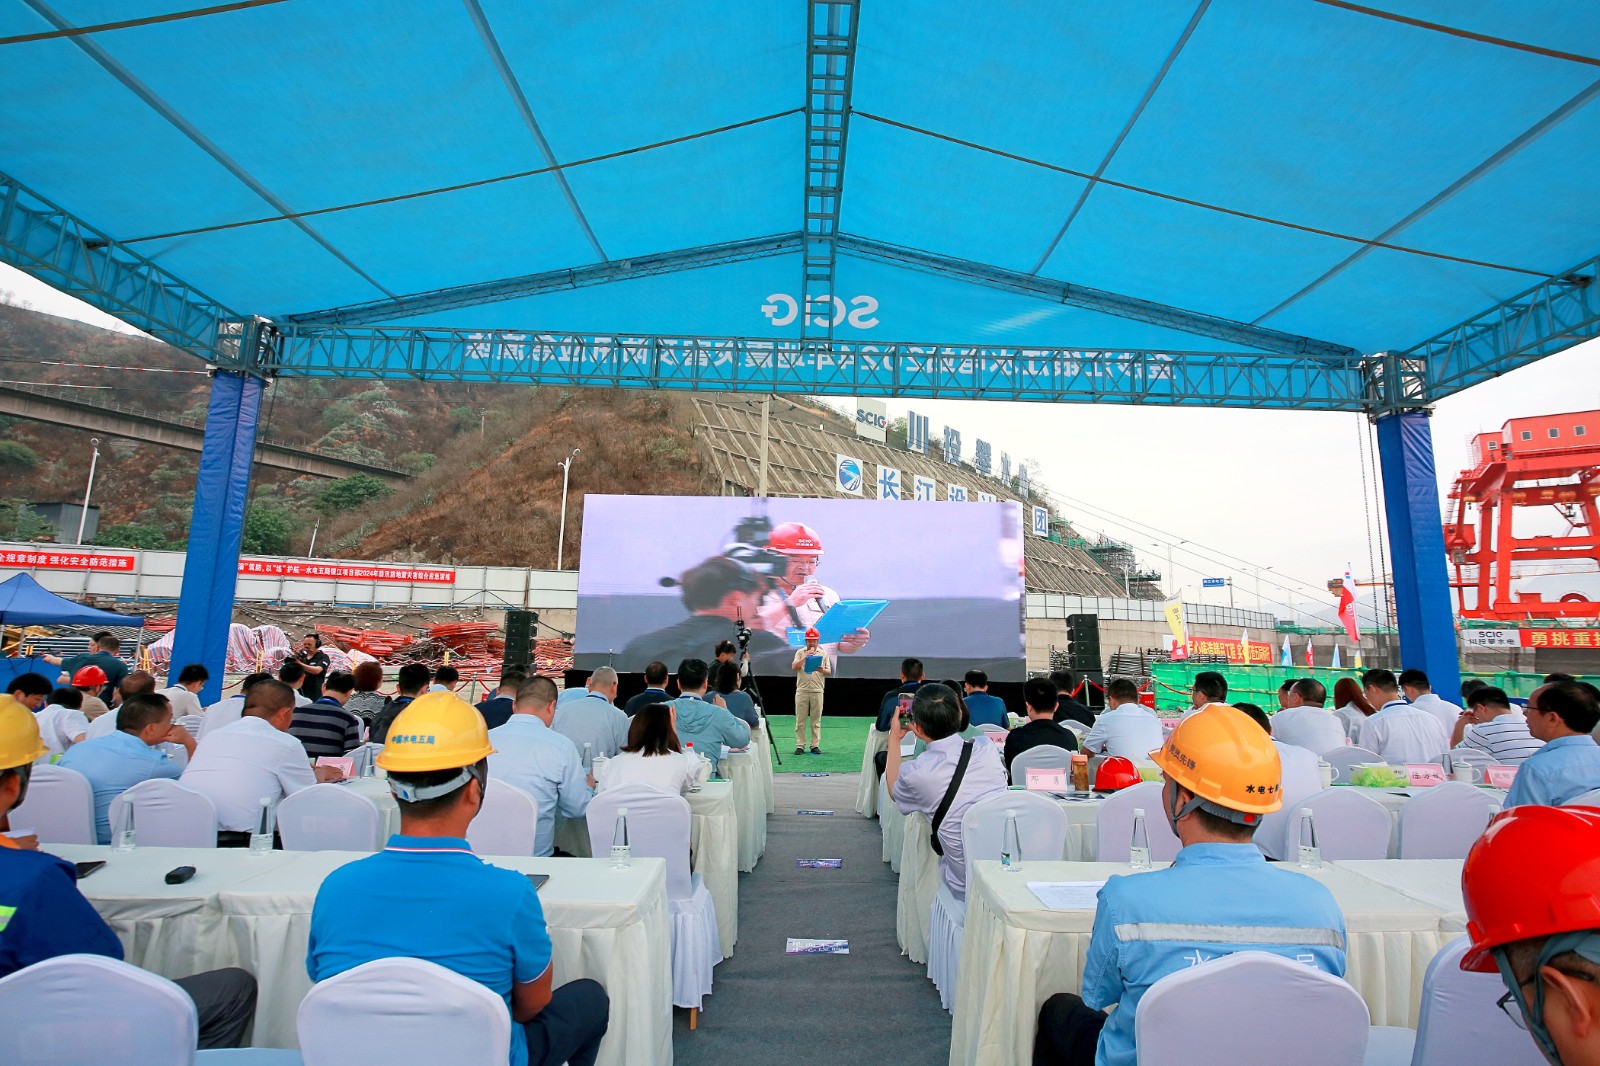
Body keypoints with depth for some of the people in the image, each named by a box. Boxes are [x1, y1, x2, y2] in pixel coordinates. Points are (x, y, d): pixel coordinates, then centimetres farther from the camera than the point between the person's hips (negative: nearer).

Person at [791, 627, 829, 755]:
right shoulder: (800, 652, 8)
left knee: (816, 720, 3)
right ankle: (800, 746, 5)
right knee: (800, 720, 0)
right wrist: (806, 656, -13)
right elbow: (794, 667, -5)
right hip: (802, 690, -1)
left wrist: (822, 670, -15)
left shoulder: (823, 653, 10)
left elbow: (829, 671, 7)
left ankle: (815, 745, 9)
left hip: (817, 691, 1)